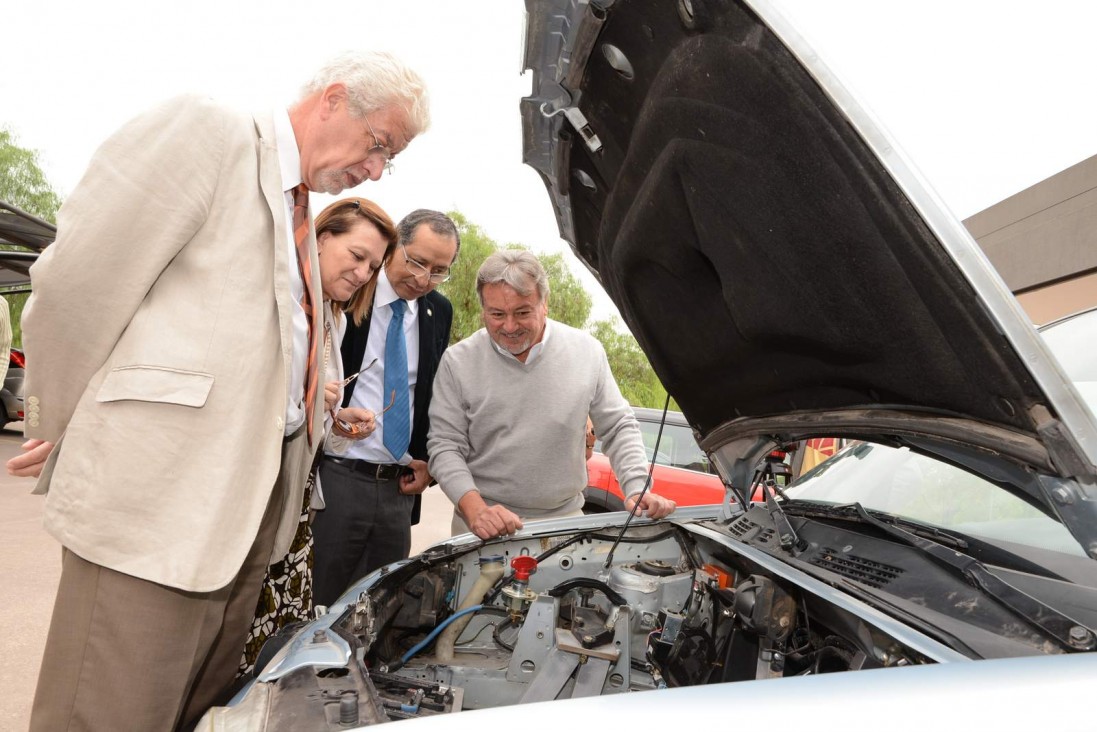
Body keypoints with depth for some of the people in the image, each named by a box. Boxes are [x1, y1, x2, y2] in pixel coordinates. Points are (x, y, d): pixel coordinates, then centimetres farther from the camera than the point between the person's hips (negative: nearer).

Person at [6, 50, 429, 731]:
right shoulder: (204, 129, -7)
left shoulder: (302, 214, 20)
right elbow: (74, 283, -11)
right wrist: (60, 431, -3)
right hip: (156, 499, -8)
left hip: (252, 505, 8)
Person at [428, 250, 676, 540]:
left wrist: (637, 490, -10)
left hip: (566, 518, 1)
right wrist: (475, 509, -21)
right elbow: (445, 446, -7)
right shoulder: (457, 362, -7)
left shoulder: (587, 351, -3)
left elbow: (619, 429, 3)